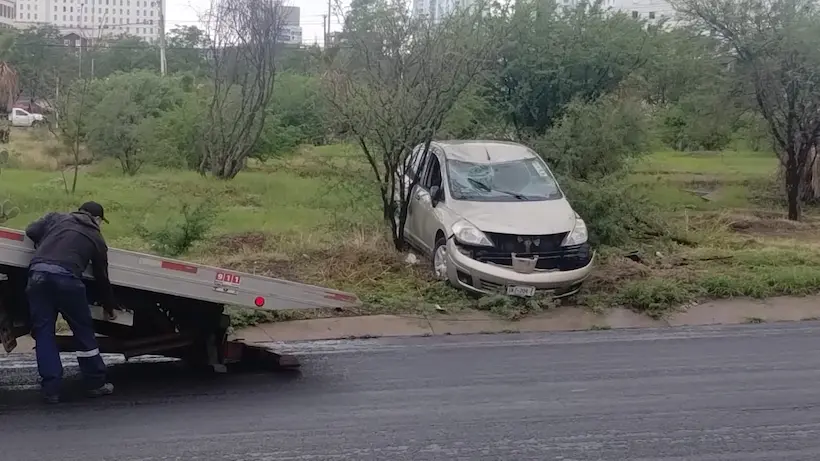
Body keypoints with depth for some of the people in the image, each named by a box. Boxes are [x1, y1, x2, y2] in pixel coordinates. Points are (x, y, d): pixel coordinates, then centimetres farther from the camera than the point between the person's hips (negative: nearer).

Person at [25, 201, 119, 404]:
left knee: (43, 333, 10)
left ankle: (51, 389, 9)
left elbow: (31, 231, 14)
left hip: (38, 273, 2)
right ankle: (96, 384, 20)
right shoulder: (96, 238, 21)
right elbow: (102, 278, 25)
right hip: (66, 278, -2)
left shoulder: (56, 217, 25)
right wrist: (109, 307, 37)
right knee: (83, 331, 12)